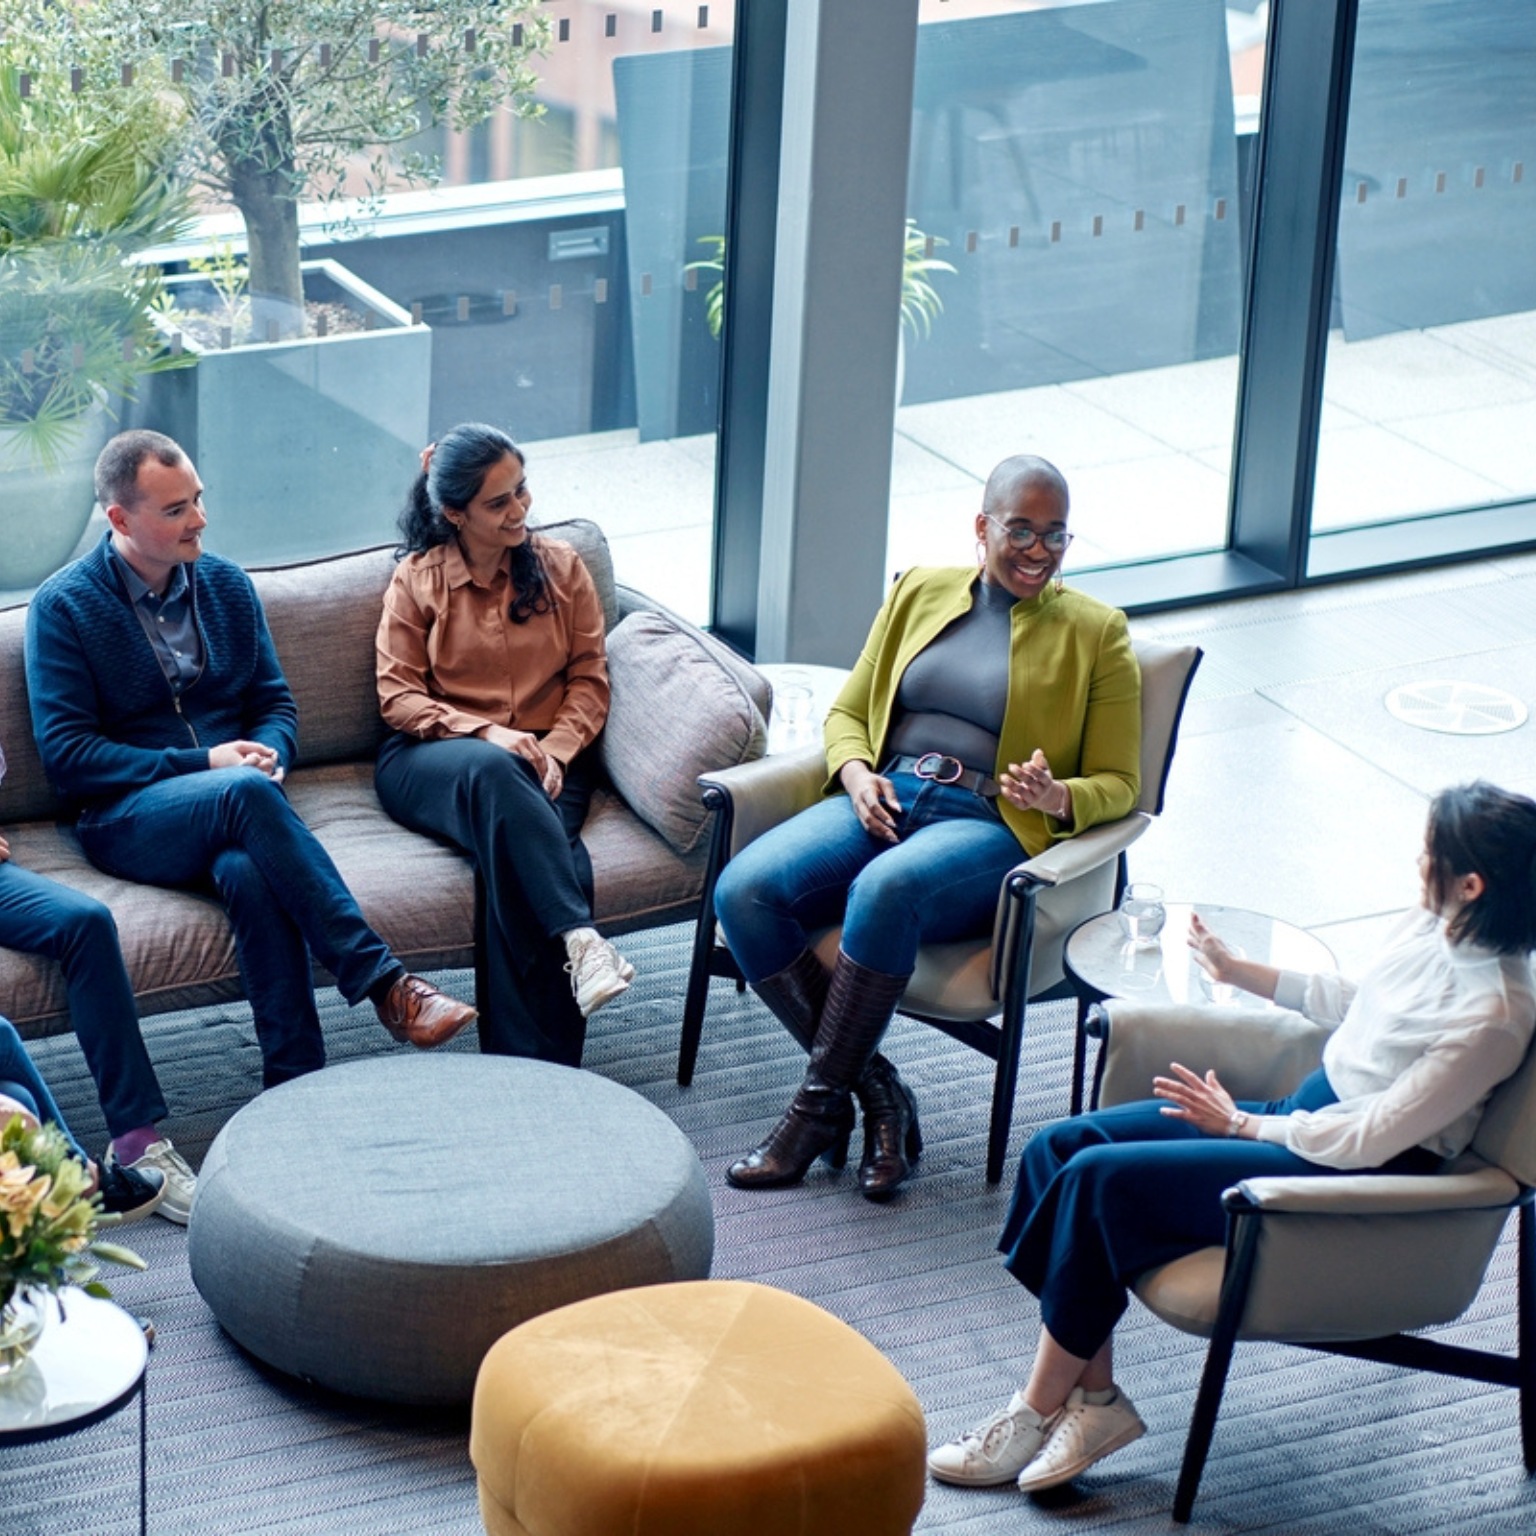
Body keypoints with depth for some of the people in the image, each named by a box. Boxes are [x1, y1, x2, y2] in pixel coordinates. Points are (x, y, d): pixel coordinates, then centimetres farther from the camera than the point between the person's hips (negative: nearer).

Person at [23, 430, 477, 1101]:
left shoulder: (227, 584, 14)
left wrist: (269, 755, -7)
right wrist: (202, 764, -14)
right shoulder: (62, 607, 0)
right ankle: (381, 981, -39)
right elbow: (65, 751, -6)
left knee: (249, 872, -36)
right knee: (245, 792, -37)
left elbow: (275, 702, 19)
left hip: (230, 805, 3)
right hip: (125, 817, -3)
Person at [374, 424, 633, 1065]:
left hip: (544, 756, 1)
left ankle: (531, 1067, -41)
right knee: (492, 773, -41)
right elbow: (398, 698, 1)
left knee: (512, 862, -34)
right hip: (433, 758, -1)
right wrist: (487, 733, -15)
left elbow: (589, 682, 10)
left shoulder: (561, 567, 13)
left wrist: (554, 750, -10)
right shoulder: (417, 579, 9)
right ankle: (578, 939, -51)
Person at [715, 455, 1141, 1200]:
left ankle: (820, 1104, -26)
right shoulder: (921, 591, 18)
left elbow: (1117, 783, 7)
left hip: (990, 825, -4)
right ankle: (875, 1090, -17)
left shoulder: (1094, 634, 9)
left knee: (886, 888, -39)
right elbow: (847, 712, 20)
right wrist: (857, 774, -3)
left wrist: (1057, 797, -17)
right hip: (882, 799, 4)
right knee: (743, 890, -25)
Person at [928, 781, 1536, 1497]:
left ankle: (1038, 1411, -5)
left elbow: (1369, 1140, -22)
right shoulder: (1434, 925, 0)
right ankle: (1094, 1394, -5)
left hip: (1351, 1176, -10)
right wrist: (1238, 971, 22)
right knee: (1059, 1148, -5)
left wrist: (1242, 1124, -11)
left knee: (1100, 1178, -20)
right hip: (1309, 1111, 10)